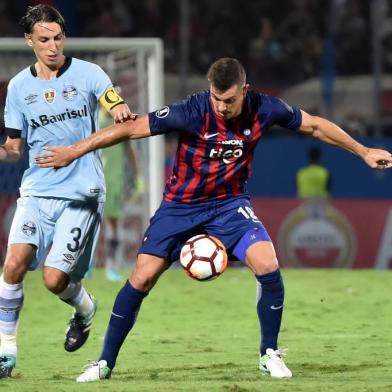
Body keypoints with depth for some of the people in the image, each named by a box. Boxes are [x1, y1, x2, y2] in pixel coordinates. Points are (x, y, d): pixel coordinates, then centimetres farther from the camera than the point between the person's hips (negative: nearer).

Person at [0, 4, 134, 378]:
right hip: (37, 190, 3)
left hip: (81, 193, -3)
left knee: (54, 278, -11)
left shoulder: (87, 74, -1)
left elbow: (122, 114, -10)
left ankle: (84, 308, 24)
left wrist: (121, 112, -35)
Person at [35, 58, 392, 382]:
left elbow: (314, 125, 0)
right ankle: (105, 362, 8)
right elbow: (130, 128, -21)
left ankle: (270, 354, 0)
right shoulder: (192, 113, -25)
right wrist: (74, 151, -20)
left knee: (268, 265, -20)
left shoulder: (264, 110, -16)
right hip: (181, 204, -1)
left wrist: (363, 151, 7)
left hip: (229, 202, 2)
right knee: (142, 278, -8)